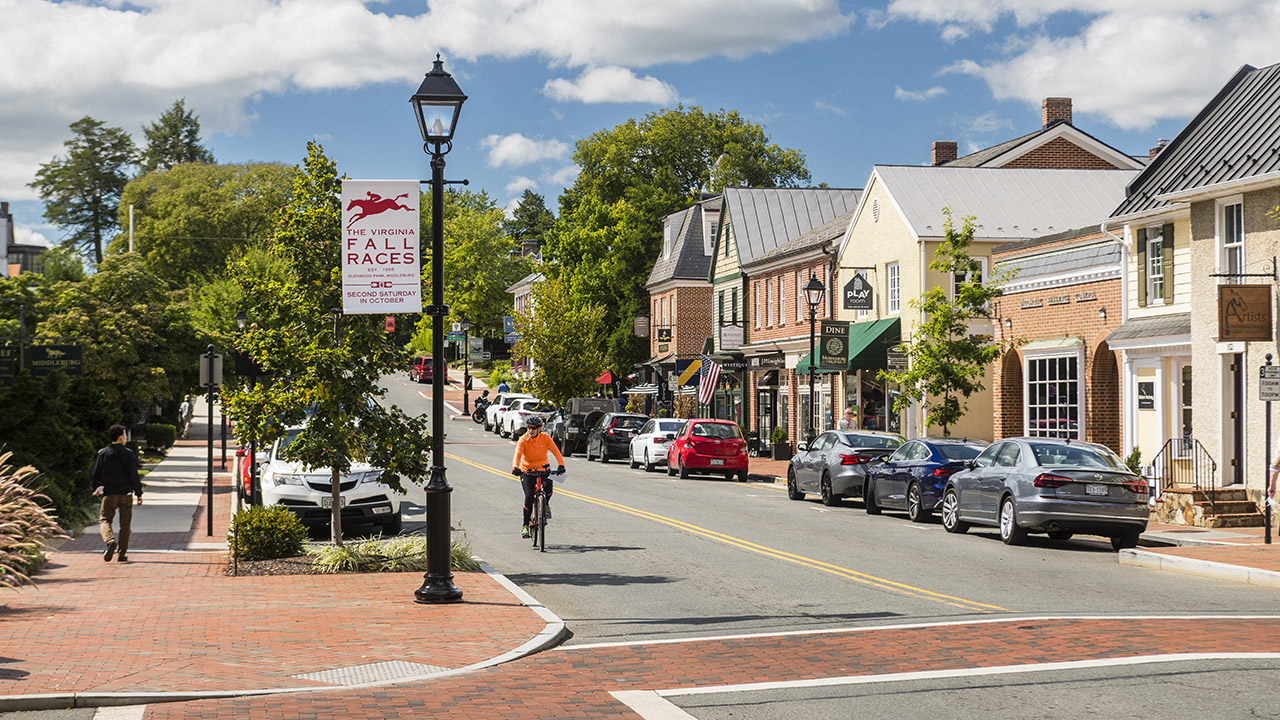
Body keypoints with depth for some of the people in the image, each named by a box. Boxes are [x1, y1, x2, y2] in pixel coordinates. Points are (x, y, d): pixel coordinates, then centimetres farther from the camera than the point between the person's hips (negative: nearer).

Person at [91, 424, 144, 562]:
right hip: (126, 494, -1)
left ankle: (110, 540, -19)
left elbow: (95, 473, 5)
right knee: (125, 524, 8)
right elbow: (134, 475, -5)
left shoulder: (103, 453, 0)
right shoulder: (128, 454, -5)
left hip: (109, 494, 1)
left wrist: (96, 487, 24)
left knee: (104, 520, 10)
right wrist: (139, 493, 1)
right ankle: (122, 554, 8)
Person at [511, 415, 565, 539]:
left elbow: (555, 451, -15)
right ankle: (525, 525, -6)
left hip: (542, 469, 1)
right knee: (529, 496, -17)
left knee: (548, 487, -28)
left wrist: (561, 465, -31)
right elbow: (517, 454, -24)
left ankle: (545, 505, 6)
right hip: (526, 470, -1)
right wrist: (515, 467, -43)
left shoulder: (545, 438, -7)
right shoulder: (523, 439, -11)